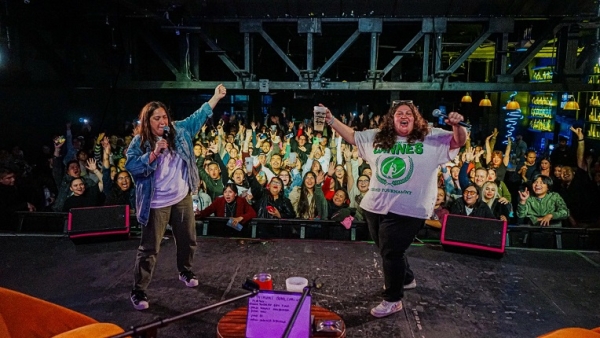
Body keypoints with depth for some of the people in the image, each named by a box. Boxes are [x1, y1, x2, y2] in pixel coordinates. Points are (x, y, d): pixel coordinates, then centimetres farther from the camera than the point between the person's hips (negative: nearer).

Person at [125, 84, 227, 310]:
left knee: (187, 240, 19)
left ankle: (185, 272, 44)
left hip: (182, 198, 5)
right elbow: (131, 166, -18)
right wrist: (155, 153, -27)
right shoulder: (139, 142, -9)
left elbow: (198, 116, 7)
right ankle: (138, 291, 12)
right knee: (149, 248, 0)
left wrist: (216, 97, 4)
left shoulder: (179, 131, 2)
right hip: (157, 203, -5)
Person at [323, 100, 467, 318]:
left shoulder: (432, 138, 0)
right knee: (386, 250, 20)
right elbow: (351, 136, 16)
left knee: (391, 252, -2)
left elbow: (459, 142, -3)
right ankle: (406, 279, 48)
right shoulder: (376, 137, 9)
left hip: (407, 209, -5)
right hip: (375, 206, 6)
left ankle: (393, 300, 17)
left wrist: (457, 125, -24)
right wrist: (331, 120, 9)